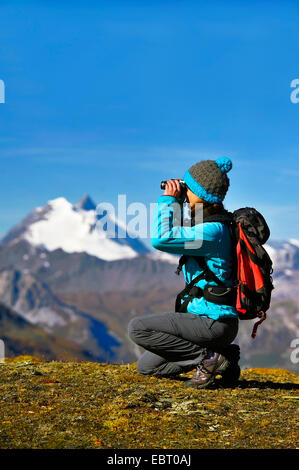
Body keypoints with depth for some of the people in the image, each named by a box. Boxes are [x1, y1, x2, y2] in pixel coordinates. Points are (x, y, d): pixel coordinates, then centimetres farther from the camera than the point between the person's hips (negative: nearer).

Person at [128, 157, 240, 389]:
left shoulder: (213, 231, -21)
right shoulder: (205, 222, 10)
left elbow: (161, 239, -28)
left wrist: (168, 199, -15)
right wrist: (176, 201, 11)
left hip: (213, 322, -10)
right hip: (209, 319, 10)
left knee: (137, 328, -13)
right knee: (146, 366, 11)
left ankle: (208, 356, -9)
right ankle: (220, 354, 9)